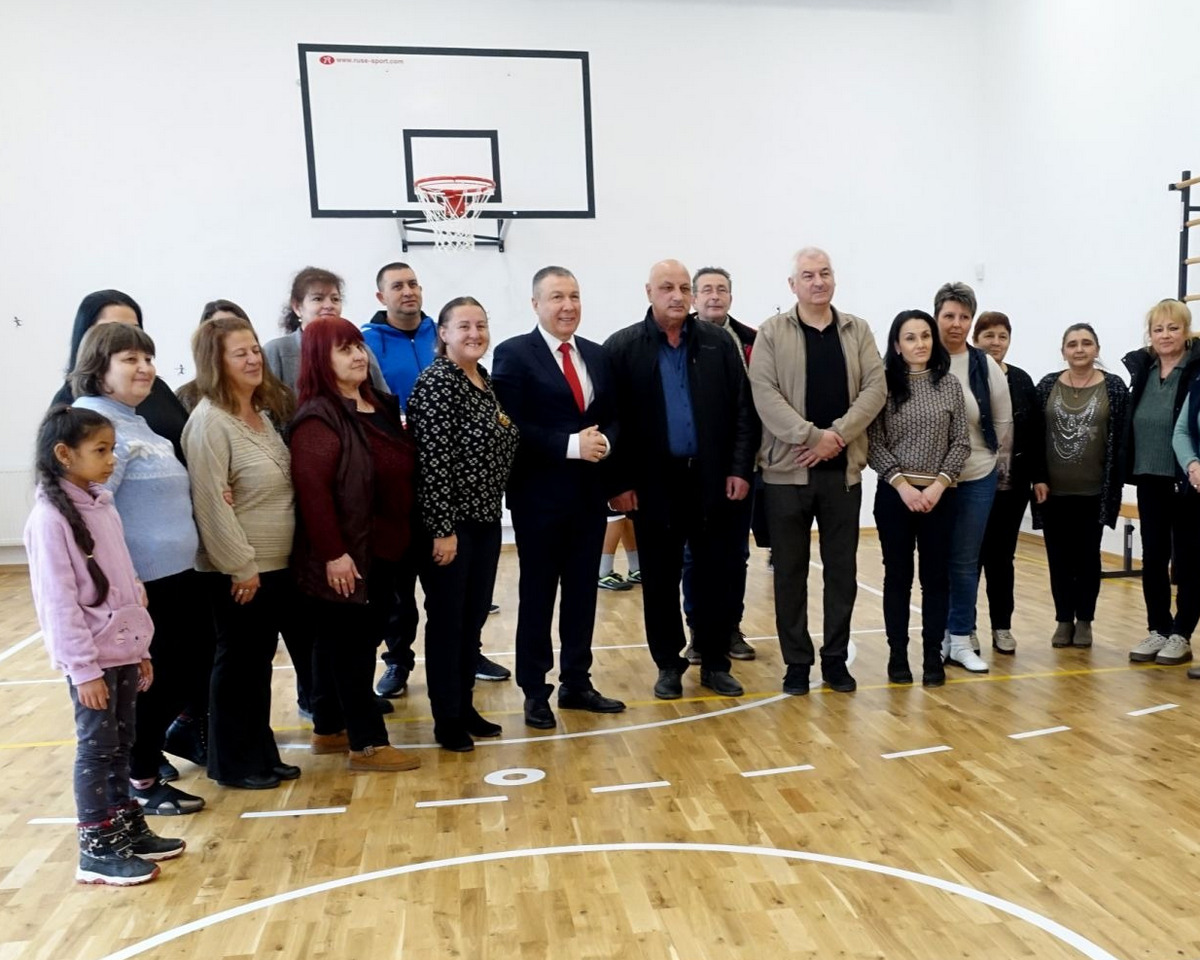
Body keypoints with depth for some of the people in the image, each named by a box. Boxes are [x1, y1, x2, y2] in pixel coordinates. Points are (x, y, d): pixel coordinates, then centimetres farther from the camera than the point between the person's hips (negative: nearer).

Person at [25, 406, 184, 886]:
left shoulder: (102, 504, 9)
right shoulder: (50, 517, -15)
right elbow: (58, 601, -17)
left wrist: (140, 649, 15)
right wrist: (84, 668, -17)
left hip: (123, 650, 7)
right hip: (92, 658, -7)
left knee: (121, 743, 16)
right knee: (96, 748, 2)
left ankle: (126, 827, 29)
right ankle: (97, 849, 14)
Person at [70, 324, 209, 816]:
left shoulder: (137, 421, 14)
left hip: (177, 572, 9)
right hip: (139, 582, -9)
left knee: (193, 664, 18)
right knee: (154, 679, 4)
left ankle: (149, 743, 37)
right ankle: (141, 781, 23)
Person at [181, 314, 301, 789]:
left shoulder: (264, 413, 10)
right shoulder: (209, 421, -17)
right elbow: (211, 503, -21)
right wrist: (241, 566, -19)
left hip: (278, 563, 8)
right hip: (240, 570, -8)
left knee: (260, 661, 16)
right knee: (238, 663, 5)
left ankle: (261, 754, 28)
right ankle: (233, 762, 20)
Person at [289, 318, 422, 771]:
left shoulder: (380, 404, 12)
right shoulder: (319, 417, -16)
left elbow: (401, 472, 19)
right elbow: (312, 488, -22)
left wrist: (401, 535, 16)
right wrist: (333, 553, -24)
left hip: (384, 548, 9)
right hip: (348, 554, -9)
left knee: (351, 642, 17)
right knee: (351, 646, 1)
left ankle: (329, 729, 30)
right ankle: (368, 743, 9)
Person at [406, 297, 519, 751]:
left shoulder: (485, 379, 10)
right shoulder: (435, 383, -15)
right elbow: (432, 461, -20)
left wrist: (492, 508, 13)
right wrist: (443, 529, -21)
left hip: (486, 519, 8)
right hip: (450, 523, -8)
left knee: (474, 618, 15)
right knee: (446, 621, 4)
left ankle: (465, 707, 29)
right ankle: (446, 720, 16)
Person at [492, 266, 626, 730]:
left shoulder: (597, 355, 11)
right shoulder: (513, 354, -7)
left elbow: (613, 417, 11)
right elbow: (510, 427, -15)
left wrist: (604, 441, -11)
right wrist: (571, 445, -20)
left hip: (590, 493, 6)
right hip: (539, 495, -5)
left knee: (582, 592, 13)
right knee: (537, 595, 7)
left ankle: (576, 683, 27)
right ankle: (535, 692, 19)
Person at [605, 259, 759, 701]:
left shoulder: (719, 343, 4)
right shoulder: (622, 347, -1)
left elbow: (743, 410, 4)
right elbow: (612, 419, -3)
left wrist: (740, 468, -3)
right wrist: (619, 482, -7)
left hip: (713, 478, 2)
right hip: (653, 483, -1)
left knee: (716, 574, 8)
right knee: (660, 579, 8)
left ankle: (715, 663, 21)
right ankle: (668, 665, 22)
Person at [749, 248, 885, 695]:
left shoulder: (858, 331, 9)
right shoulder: (772, 332, 1)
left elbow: (875, 387, 0)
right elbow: (764, 393, -10)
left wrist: (838, 434, -14)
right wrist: (812, 435, -18)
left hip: (843, 469, 2)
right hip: (787, 469, -2)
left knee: (842, 569, 9)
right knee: (790, 571, 5)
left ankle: (836, 658, 22)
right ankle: (797, 661, 17)